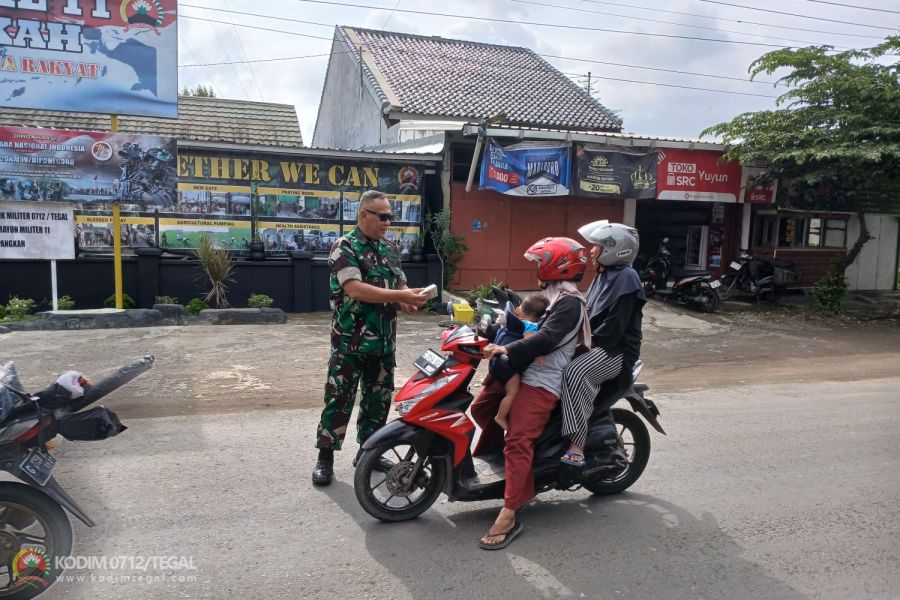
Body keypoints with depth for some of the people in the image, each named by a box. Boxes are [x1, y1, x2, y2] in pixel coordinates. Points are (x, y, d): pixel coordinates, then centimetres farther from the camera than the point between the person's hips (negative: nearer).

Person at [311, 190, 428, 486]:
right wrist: (399, 296, -26)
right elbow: (355, 289, -22)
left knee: (379, 398, 14)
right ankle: (325, 457, 13)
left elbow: (400, 285, 17)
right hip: (350, 342, -6)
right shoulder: (344, 247, -10)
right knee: (339, 400, 0)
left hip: (383, 342, 7)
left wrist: (407, 301, -7)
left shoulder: (390, 249, 12)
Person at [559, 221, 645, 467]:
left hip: (617, 350, -10)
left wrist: (588, 341, -18)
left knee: (575, 372, -33)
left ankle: (577, 444, -34)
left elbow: (615, 326, -21)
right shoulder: (604, 275, 17)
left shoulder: (626, 277, -13)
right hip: (596, 344, 10)